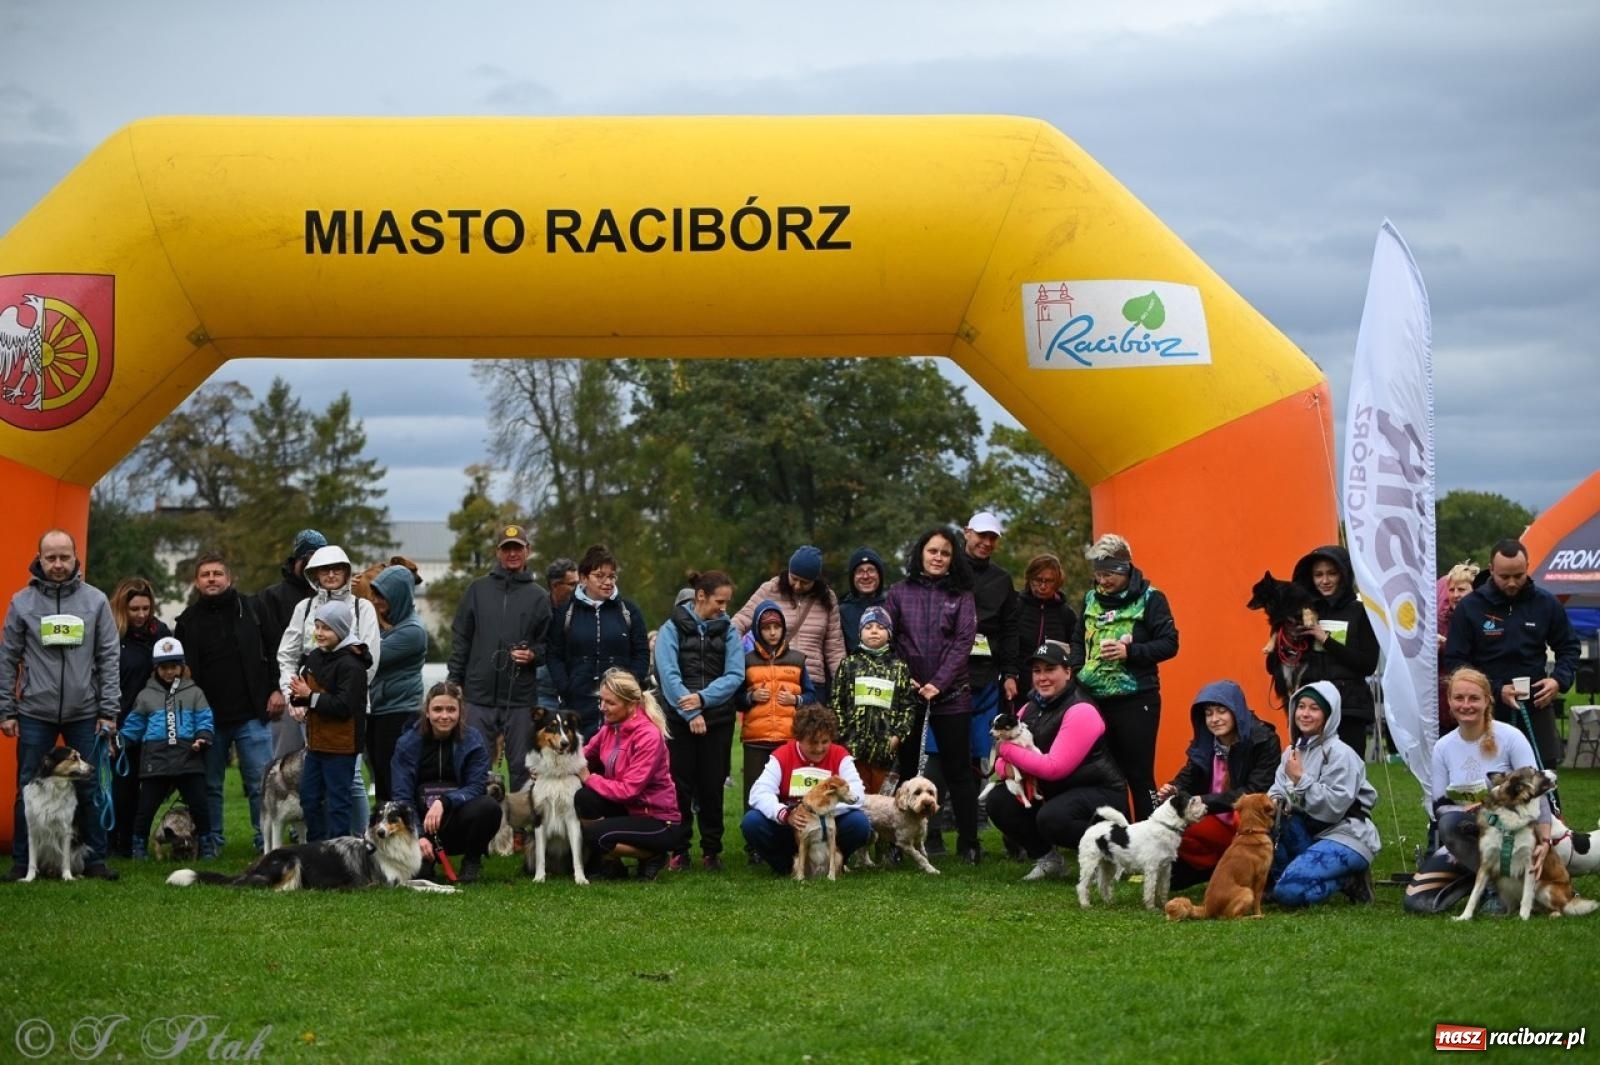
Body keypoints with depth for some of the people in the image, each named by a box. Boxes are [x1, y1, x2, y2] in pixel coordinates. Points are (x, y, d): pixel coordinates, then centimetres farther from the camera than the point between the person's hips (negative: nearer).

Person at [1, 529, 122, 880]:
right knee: (28, 790, 4)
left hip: (84, 714, 0)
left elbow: (109, 657, 2)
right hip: (35, 715, 0)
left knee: (90, 790, 4)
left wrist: (109, 711, -2)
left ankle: (95, 859, 13)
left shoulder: (95, 600, 1)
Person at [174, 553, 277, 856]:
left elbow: (274, 649, 6)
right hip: (208, 717, 2)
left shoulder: (250, 609, 3)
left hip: (251, 715, -2)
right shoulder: (189, 620, 6)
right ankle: (212, 842, 19)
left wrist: (277, 688, -3)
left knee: (260, 782, -1)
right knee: (210, 785, 9)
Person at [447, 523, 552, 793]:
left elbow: (548, 644, 10)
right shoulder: (478, 590, 9)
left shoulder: (538, 596, 8)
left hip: (521, 699, 0)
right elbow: (460, 638, 9)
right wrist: (454, 679, 3)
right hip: (480, 695, 0)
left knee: (521, 766, 3)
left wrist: (533, 654, -11)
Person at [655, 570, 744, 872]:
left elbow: (735, 675, -4)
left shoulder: (727, 630, 6)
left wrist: (703, 698, -17)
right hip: (680, 719, -2)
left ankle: (712, 850, 12)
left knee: (712, 787, 4)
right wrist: (690, 713, -17)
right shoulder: (672, 629, -1)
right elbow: (668, 674, -10)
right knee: (680, 785, 2)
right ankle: (679, 850, 9)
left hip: (718, 719, 2)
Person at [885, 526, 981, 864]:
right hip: (907, 693, 1)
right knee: (907, 768, 6)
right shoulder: (900, 592, 7)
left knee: (959, 768, 0)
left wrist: (939, 683, -12)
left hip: (951, 694, -1)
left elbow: (964, 641, -3)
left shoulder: (960, 594, 5)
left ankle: (969, 842, 3)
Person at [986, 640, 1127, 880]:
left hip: (1100, 792, -8)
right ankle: (1047, 859, 7)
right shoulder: (1031, 707, 5)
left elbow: (1055, 768, -27)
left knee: (1051, 818, -35)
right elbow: (1001, 761, 4)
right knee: (998, 802, -9)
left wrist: (1008, 750, -22)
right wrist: (1007, 768, -21)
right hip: (1053, 792, 8)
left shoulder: (1081, 711, -19)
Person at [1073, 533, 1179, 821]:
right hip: (1094, 700, 6)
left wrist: (1129, 651, -20)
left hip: (1135, 701, -6)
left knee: (1139, 776, -3)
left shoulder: (1149, 598, -4)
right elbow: (1078, 642, 24)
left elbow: (1169, 644, -8)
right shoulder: (1091, 598, 13)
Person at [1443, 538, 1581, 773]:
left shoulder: (1546, 603, 1)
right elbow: (1455, 661, -5)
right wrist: (1496, 691, -15)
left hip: (1536, 707, 2)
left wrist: (1559, 680, -8)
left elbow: (1569, 648, 12)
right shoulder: (1469, 607, -6)